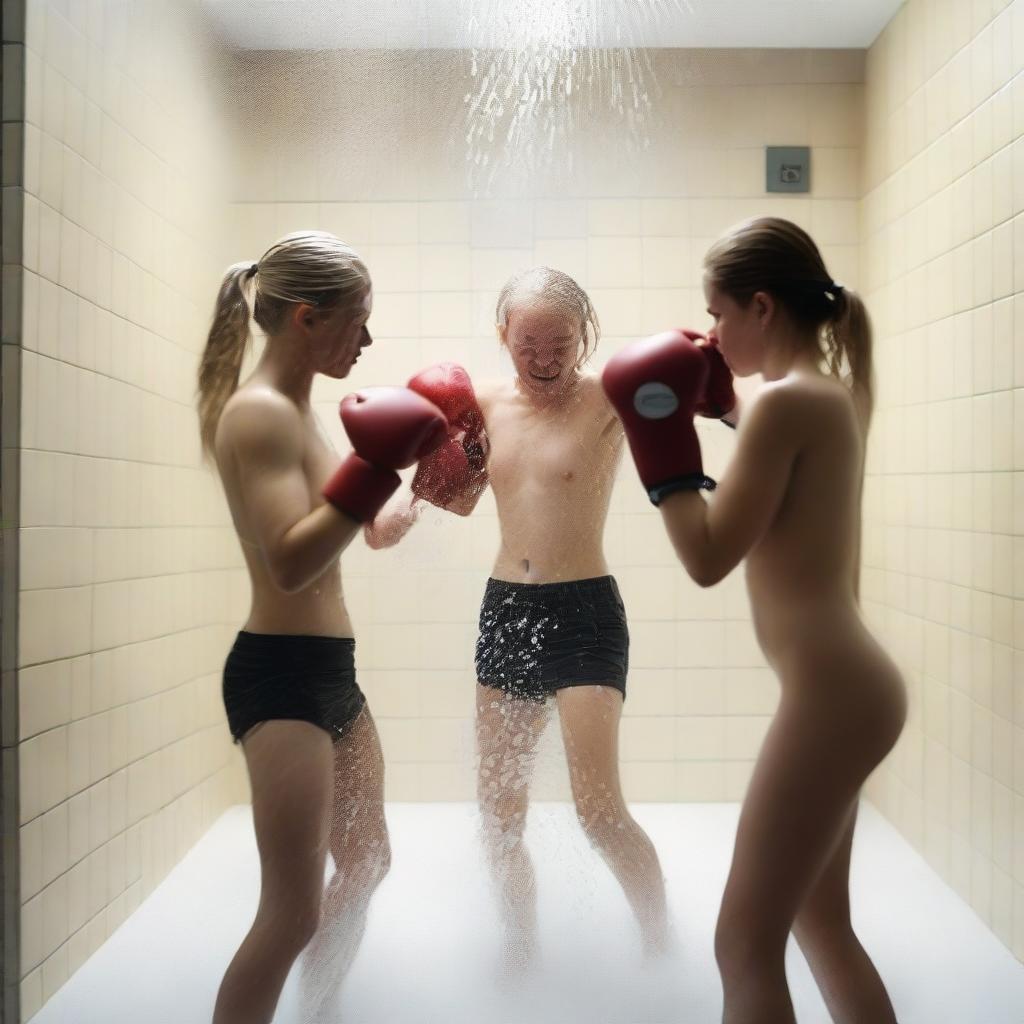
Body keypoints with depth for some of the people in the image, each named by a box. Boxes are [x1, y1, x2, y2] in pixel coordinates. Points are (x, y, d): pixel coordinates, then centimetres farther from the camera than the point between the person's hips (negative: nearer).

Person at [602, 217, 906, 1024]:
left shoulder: (786, 400, -17)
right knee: (821, 925, 23)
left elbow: (708, 558, -16)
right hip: (843, 686, 10)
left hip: (830, 695, -10)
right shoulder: (831, 390, 11)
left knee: (747, 945, 0)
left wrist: (661, 436, -8)